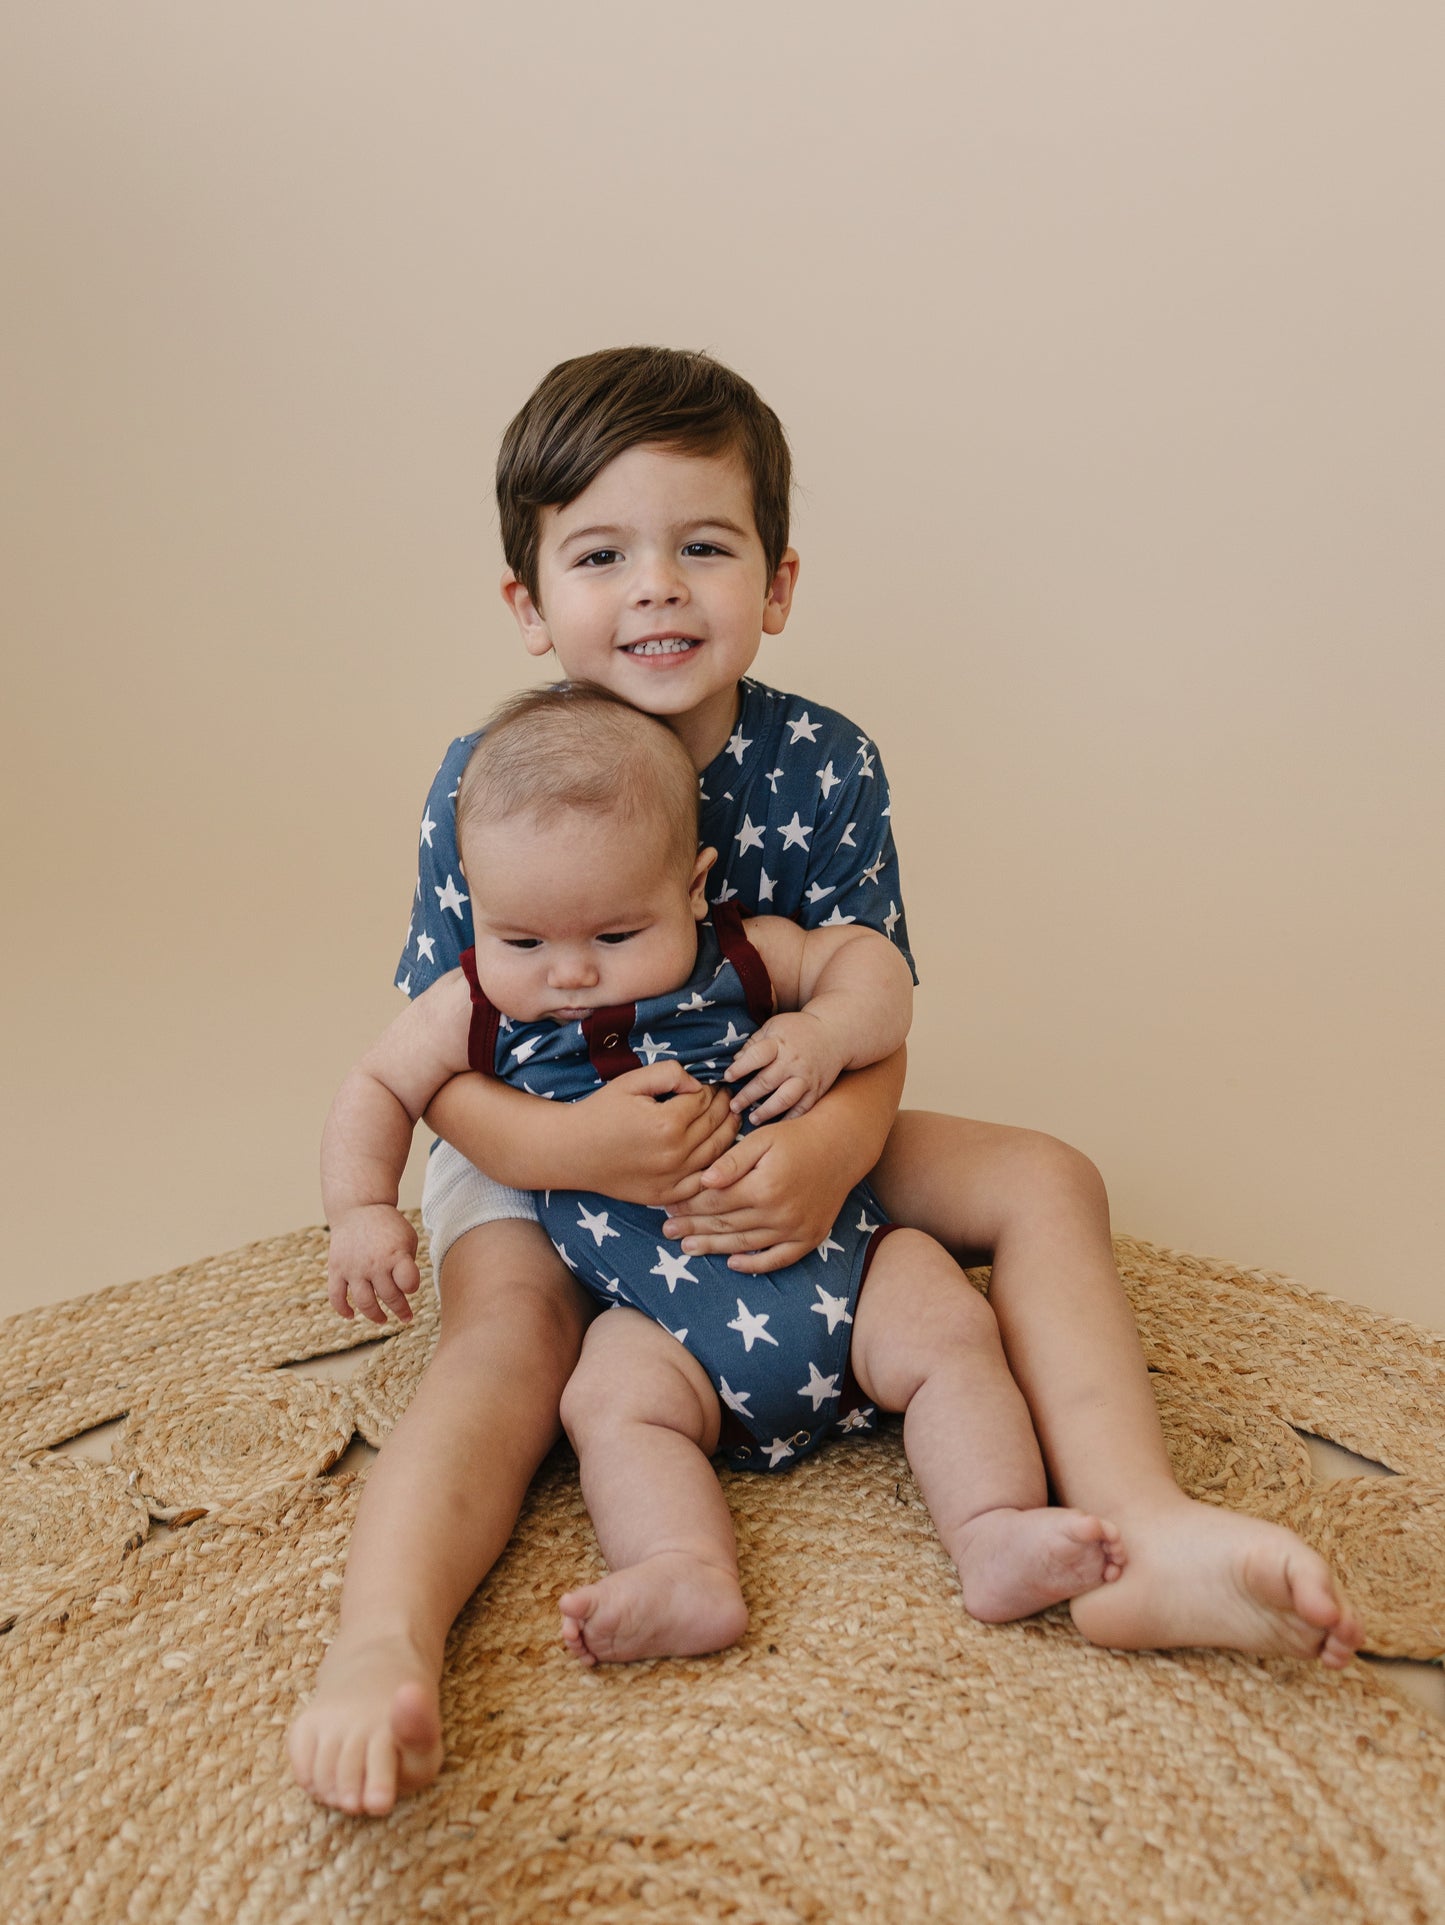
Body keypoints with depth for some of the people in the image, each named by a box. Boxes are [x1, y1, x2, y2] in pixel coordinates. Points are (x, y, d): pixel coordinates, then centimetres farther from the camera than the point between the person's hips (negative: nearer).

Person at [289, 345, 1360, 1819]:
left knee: (1043, 1181, -11)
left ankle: (1141, 1536, -20)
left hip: (779, 1141, 3)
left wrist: (825, 1149, -36)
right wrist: (570, 1143, -38)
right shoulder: (487, 787, -15)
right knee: (505, 1338, -31)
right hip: (544, 1155, -2)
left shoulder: (822, 764, -11)